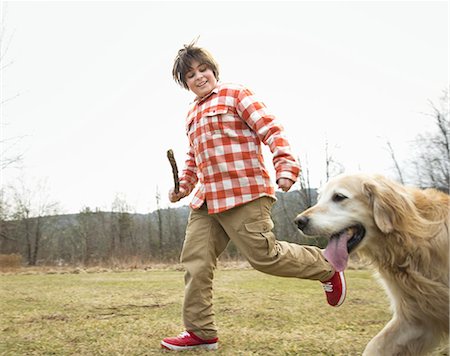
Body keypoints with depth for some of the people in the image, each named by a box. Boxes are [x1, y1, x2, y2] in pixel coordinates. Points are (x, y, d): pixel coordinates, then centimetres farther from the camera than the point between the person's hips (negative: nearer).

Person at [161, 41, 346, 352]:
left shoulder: (235, 94, 1)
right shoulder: (193, 115, 24)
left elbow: (272, 130, -9)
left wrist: (285, 166, -23)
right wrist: (184, 186, 17)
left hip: (244, 195, -7)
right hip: (206, 200, 8)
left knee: (264, 256, -8)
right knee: (195, 262, 1)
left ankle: (326, 267, 17)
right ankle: (201, 332, 11)